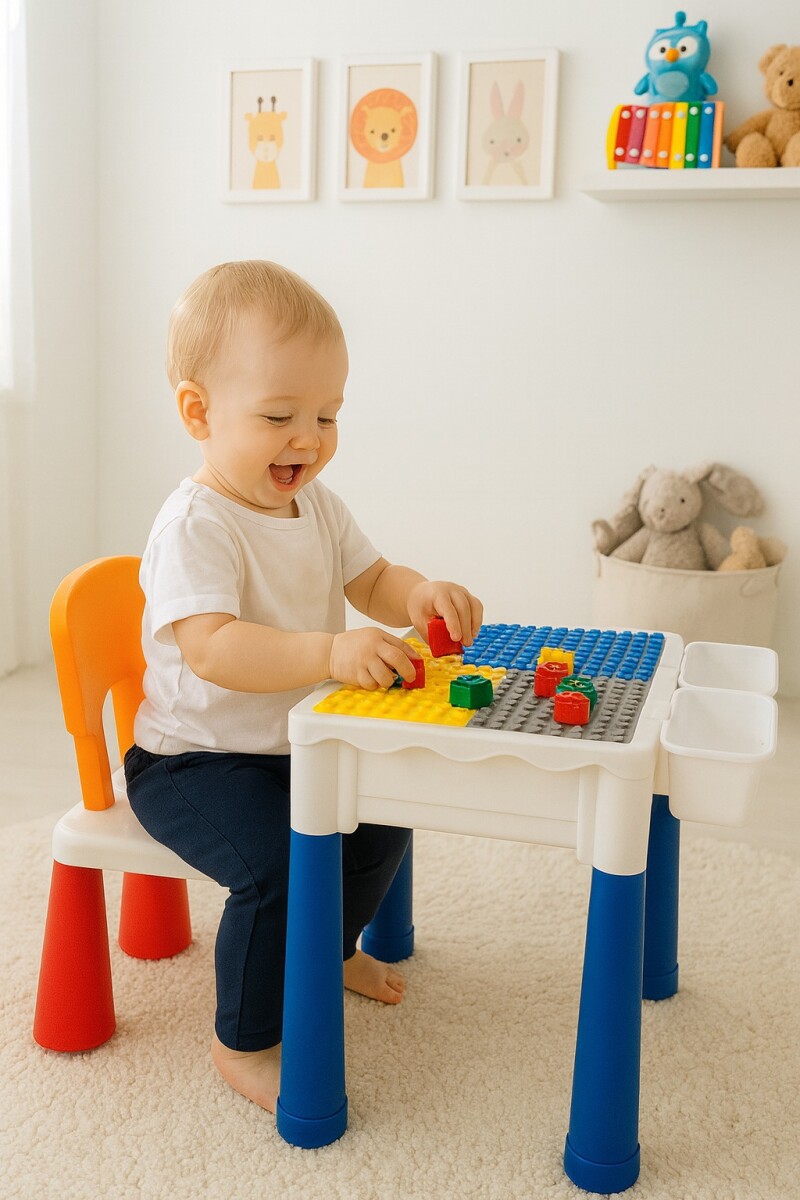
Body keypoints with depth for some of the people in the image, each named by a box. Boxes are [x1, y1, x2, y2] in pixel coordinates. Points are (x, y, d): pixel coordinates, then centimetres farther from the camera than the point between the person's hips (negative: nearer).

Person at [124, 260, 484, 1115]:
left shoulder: (316, 505, 1)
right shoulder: (194, 524, -25)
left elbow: (368, 580, 8)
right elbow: (213, 650, -37)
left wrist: (419, 594, -16)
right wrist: (330, 652, -51)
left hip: (295, 741, 8)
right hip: (194, 758, -8)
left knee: (380, 821, 13)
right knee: (282, 865, -25)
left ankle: (330, 947, 42)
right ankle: (243, 1043, -1)